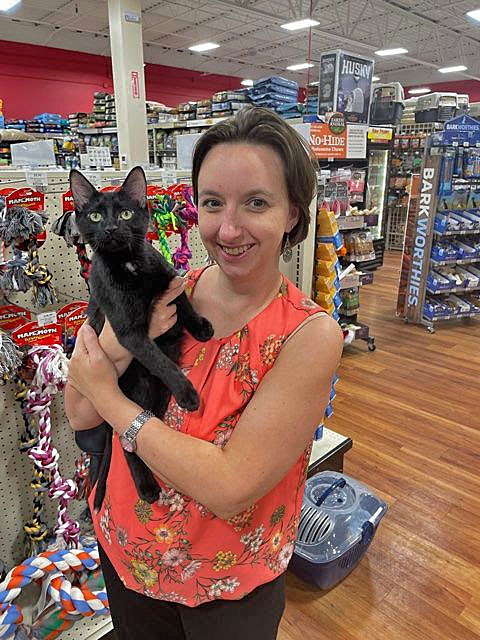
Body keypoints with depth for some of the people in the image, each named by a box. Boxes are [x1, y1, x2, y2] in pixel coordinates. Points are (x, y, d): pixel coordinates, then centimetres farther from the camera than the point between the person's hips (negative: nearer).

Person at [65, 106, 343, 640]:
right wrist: (125, 341, -29)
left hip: (231, 586, -3)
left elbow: (228, 488, -30)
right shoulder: (166, 296, -13)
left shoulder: (310, 335, -26)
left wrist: (109, 395, -24)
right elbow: (79, 415, -10)